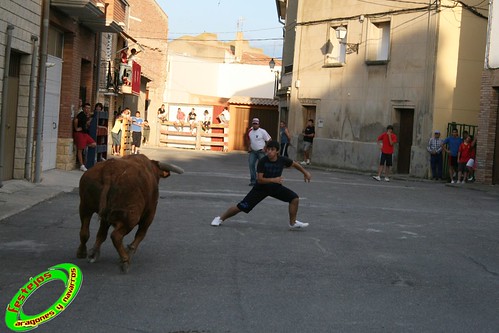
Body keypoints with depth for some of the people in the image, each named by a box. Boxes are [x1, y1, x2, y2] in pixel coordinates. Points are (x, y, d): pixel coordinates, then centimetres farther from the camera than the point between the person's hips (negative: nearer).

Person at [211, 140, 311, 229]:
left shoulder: (282, 160, -15)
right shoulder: (263, 161, -24)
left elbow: (295, 164, 7)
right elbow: (260, 179, -26)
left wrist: (305, 172, 8)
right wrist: (273, 179, -39)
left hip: (276, 187, 3)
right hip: (261, 188, -3)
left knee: (295, 198, -13)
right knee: (241, 207, -8)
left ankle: (293, 223, 4)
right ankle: (221, 218, 12)